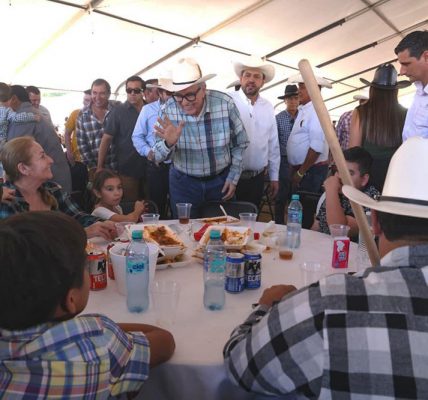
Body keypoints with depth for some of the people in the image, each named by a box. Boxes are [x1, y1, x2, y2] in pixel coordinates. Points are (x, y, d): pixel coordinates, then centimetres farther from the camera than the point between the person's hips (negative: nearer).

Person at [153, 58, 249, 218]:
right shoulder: (169, 109, -13)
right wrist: (168, 143, -32)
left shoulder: (224, 103, -15)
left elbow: (239, 144, -1)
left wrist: (233, 177, -1)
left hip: (221, 179, 0)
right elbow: (158, 157, -11)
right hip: (183, 182, 0)